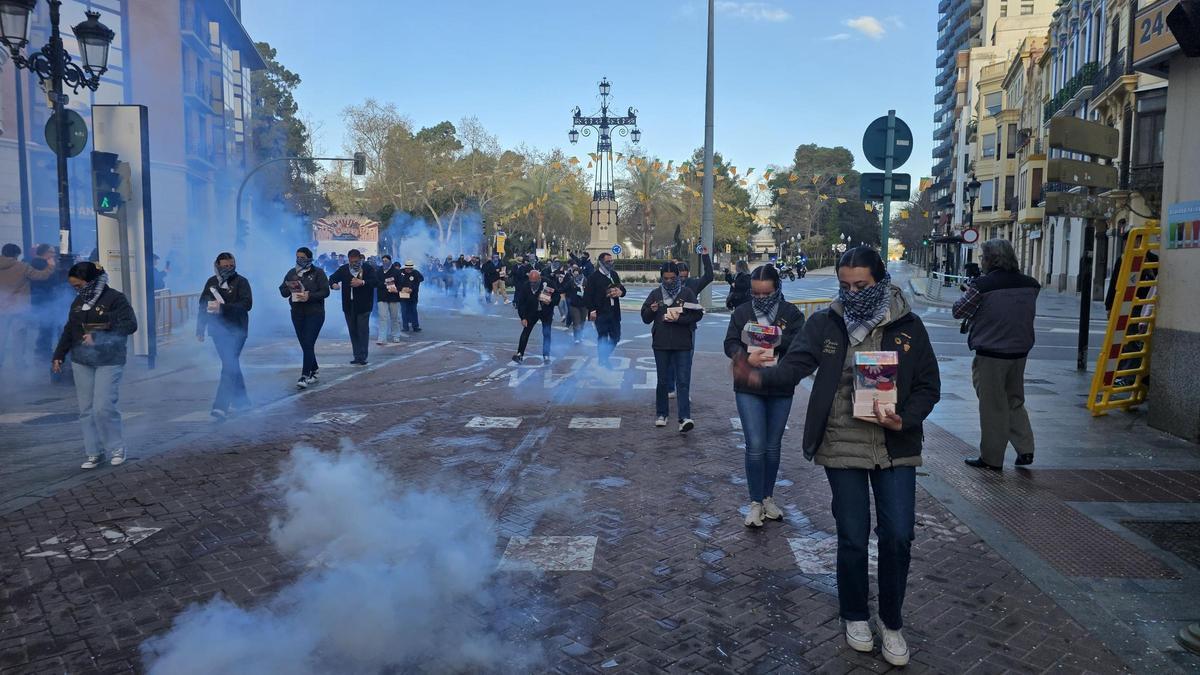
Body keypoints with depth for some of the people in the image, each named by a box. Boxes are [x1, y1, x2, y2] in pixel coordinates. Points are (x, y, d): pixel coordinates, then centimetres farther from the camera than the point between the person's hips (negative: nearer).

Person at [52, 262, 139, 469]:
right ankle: (93, 453, 15)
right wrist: (58, 356, 14)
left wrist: (98, 338, -26)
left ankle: (116, 448, 8)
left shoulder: (115, 298, -11)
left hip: (109, 362, -6)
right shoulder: (78, 302, 9)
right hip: (81, 362, 6)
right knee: (86, 409, 6)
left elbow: (130, 325, -21)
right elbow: (69, 331, 18)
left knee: (103, 407, -11)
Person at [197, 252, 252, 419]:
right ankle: (241, 400, 26)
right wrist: (200, 330, 13)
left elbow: (247, 304, -18)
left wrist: (222, 307, -25)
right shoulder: (211, 282, 10)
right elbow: (203, 306, 15)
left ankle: (221, 406, -15)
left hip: (236, 331, -5)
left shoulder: (241, 282, -6)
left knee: (229, 367, -12)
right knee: (231, 365, 14)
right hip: (218, 330, 5)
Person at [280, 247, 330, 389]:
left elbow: (325, 291, -10)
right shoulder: (292, 273, 11)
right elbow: (283, 291, 10)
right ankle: (313, 372, 25)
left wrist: (309, 296, -22)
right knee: (305, 345, 11)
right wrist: (289, 288, -12)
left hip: (315, 313, -5)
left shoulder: (318, 273, -3)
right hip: (297, 313, 5)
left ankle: (305, 376, -13)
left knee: (308, 344, -12)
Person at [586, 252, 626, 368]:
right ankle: (603, 360, 16)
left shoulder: (614, 274, 12)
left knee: (616, 337, 11)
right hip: (601, 313, -6)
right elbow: (588, 295, -11)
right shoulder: (594, 277, -7)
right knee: (602, 337, 3)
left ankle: (604, 357, 30)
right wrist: (591, 310, -19)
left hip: (614, 312, 6)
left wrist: (620, 291, -5)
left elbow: (622, 289, 20)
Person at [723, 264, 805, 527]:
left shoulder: (791, 313, -1)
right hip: (748, 389, -1)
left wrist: (776, 337, -27)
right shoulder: (742, 312, 2)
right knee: (755, 446, -6)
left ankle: (768, 497, 29)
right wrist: (747, 358, -22)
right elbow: (730, 344, -3)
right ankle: (756, 503, 6)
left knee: (773, 446, 13)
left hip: (781, 390, 1)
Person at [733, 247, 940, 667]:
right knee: (852, 537, 8)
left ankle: (891, 622, 26)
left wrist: (905, 421, -16)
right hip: (842, 447, -1)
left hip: (895, 447, 1)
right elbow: (796, 363, -18)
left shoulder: (908, 326, -2)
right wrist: (760, 378, -39)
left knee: (898, 536, 3)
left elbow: (929, 386, 3)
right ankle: (855, 616, 32)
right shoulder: (824, 323, -4)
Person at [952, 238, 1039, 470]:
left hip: (990, 355, -6)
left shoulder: (981, 286, -17)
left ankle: (992, 458, 12)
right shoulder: (1030, 285, 3)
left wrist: (968, 293, 10)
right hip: (1020, 352, 6)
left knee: (992, 407, 4)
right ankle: (1025, 450, 18)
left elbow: (958, 311, -9)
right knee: (1015, 402, 21)